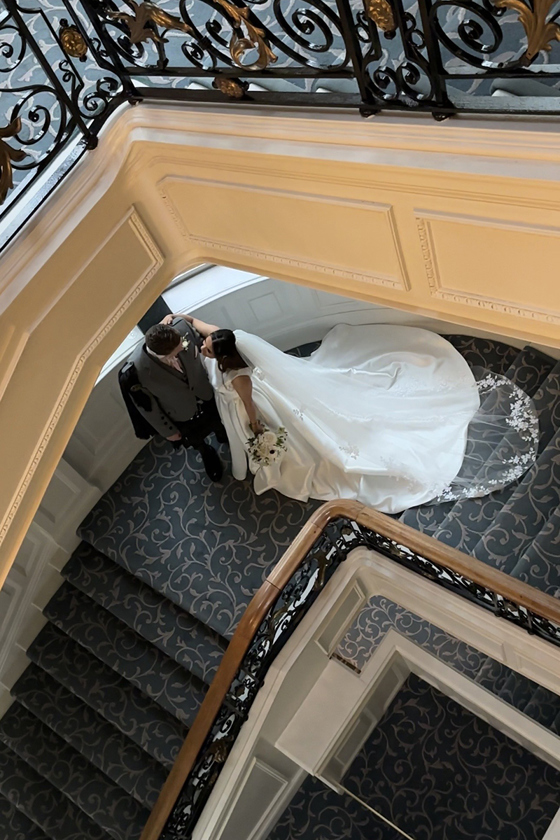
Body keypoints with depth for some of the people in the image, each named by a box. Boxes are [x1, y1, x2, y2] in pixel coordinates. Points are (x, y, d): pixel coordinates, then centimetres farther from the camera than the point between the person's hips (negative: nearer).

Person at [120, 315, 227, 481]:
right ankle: (206, 453, 68)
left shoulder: (181, 326, -36)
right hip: (182, 417, -2)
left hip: (207, 396, 2)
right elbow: (146, 406, -21)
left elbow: (202, 346, -12)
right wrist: (167, 431, -6)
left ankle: (224, 437, 71)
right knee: (197, 441, 32)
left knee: (219, 425, 34)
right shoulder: (135, 371, -41)